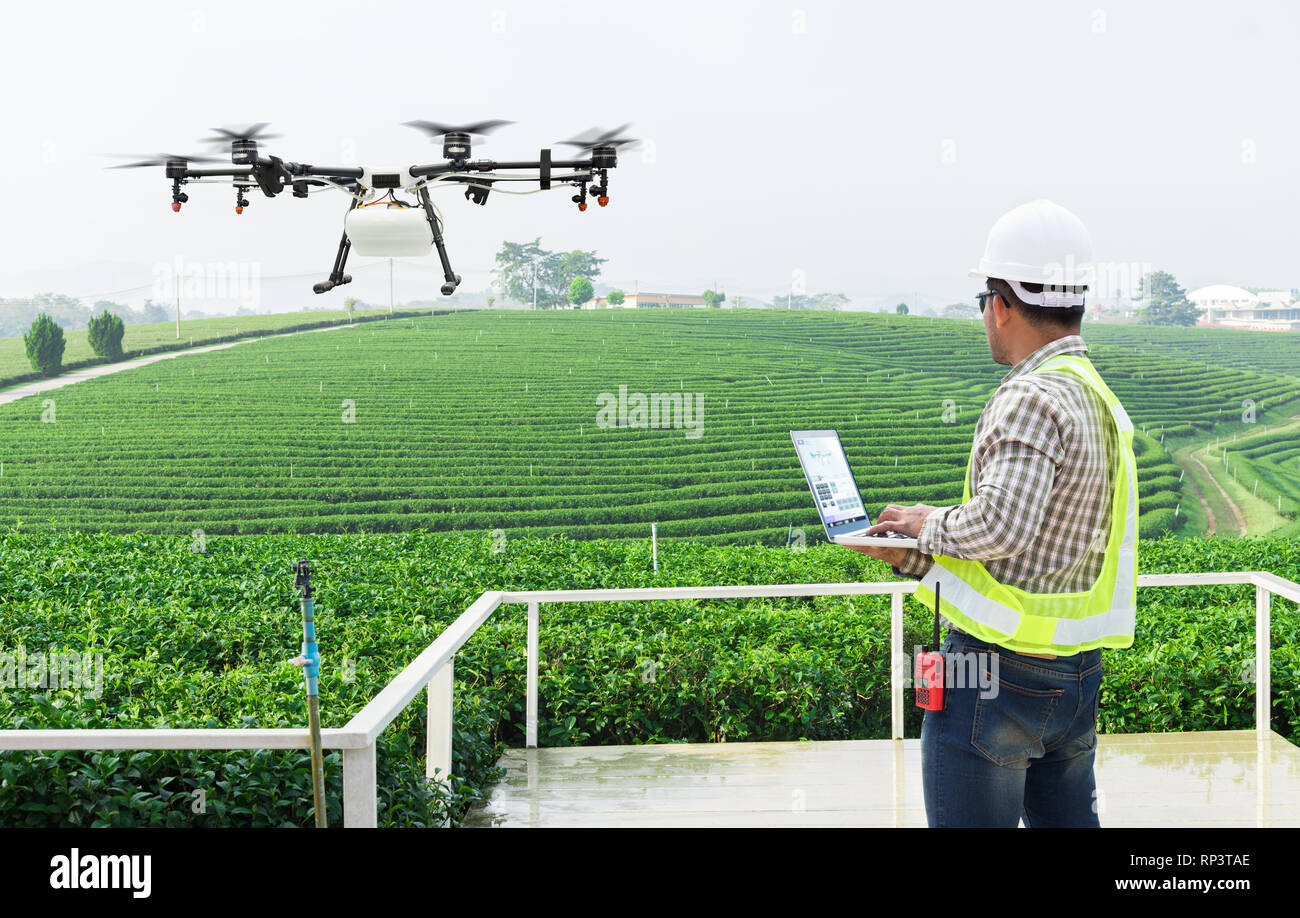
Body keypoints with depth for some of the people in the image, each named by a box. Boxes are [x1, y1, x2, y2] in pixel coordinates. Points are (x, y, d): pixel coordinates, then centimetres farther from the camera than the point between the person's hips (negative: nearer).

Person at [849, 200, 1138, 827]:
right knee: (1069, 824, 17)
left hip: (995, 677, -9)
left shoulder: (1033, 397, -18)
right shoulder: (1100, 398, 13)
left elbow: (1001, 522, -32)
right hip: (1077, 679, 9)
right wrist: (912, 556, 11)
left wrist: (932, 522, -12)